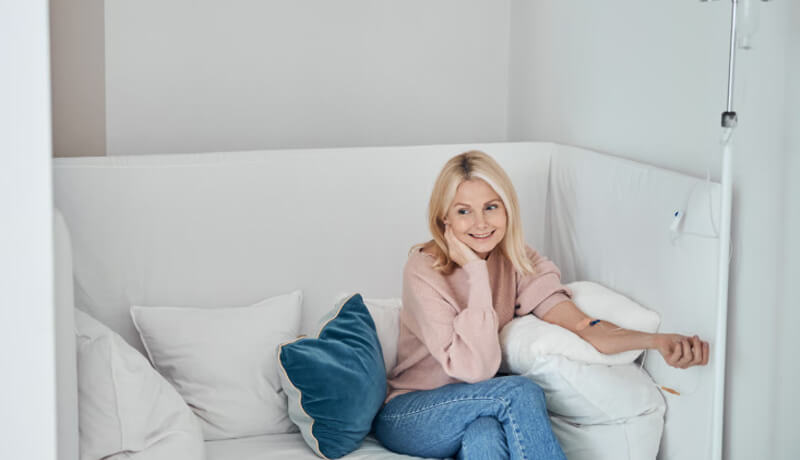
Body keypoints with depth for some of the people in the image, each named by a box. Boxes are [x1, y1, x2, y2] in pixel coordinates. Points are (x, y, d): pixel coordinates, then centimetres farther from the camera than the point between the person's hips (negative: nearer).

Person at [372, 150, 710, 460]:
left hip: (481, 411, 4)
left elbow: (586, 329, -16)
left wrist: (656, 340, -35)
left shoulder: (520, 264, 0)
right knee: (520, 392, -30)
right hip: (408, 417, -3)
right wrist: (475, 271, -23)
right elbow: (475, 369, -25)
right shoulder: (424, 270, -16)